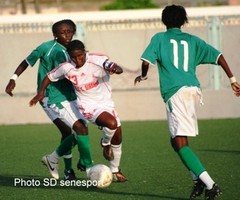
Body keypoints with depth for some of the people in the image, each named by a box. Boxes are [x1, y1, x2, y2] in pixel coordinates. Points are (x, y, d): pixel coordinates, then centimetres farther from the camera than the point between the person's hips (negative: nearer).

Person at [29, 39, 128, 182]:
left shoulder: (97, 60, -14)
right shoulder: (66, 68, -10)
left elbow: (117, 68, -26)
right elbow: (50, 77, 6)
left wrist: (115, 69, -49)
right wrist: (41, 92, -3)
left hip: (107, 103, 3)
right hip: (89, 106, -3)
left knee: (117, 138, 6)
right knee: (111, 123, -31)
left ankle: (115, 171, 26)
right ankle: (105, 143, 1)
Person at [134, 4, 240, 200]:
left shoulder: (159, 38, 11)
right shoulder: (192, 40, 19)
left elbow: (146, 61, -1)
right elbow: (217, 56, 10)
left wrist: (143, 76, 20)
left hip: (175, 93, -5)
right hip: (193, 89, 5)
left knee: (180, 143, -9)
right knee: (177, 140, 20)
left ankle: (210, 184, -22)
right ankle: (199, 179, 7)